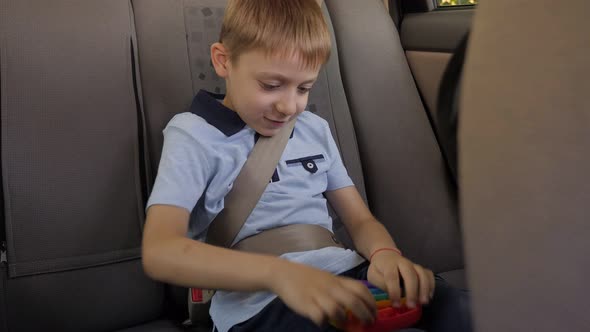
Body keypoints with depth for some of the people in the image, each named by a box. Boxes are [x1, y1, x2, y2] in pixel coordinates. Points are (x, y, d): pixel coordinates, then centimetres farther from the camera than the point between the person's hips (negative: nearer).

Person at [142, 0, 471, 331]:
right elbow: (159, 252, -15)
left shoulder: (315, 129, 15)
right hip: (260, 302, -5)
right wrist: (278, 272, -31)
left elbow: (361, 221, 14)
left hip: (344, 278, 6)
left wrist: (385, 253, -11)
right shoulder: (193, 135, -2)